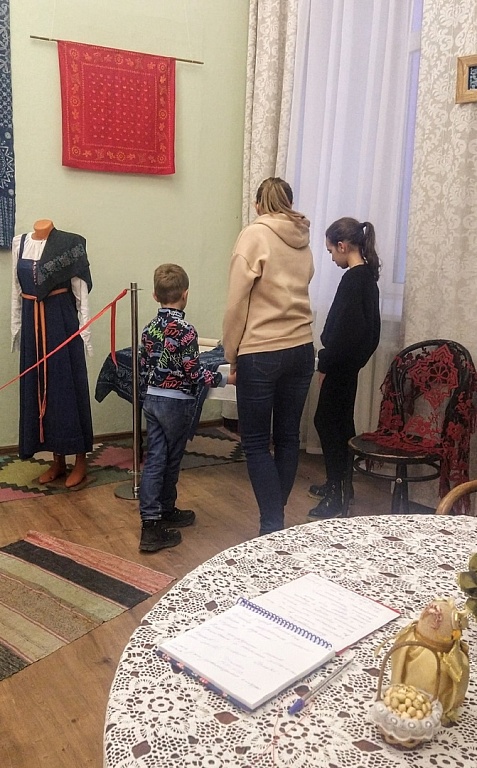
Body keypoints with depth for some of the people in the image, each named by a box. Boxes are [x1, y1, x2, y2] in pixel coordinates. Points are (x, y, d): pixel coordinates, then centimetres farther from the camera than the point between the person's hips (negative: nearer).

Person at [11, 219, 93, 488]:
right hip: (32, 322, 5)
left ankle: (80, 460, 10)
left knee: (68, 385, -1)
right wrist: (16, 326, 11)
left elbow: (81, 289, -6)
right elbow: (17, 289, 12)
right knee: (38, 388, 7)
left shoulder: (67, 243, -6)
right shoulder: (19, 243, 8)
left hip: (61, 318, -5)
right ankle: (58, 461, 19)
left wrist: (85, 329, -9)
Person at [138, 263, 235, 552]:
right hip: (177, 403, -6)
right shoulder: (186, 331, -17)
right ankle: (165, 510, 27)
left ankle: (151, 520, 5)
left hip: (152, 399, 6)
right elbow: (194, 374, -17)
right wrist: (225, 379, -7)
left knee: (154, 460, 5)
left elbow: (143, 368, 9)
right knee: (171, 461, 11)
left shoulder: (149, 329, 3)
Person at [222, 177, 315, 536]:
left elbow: (237, 303, -9)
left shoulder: (254, 234, -6)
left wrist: (232, 356, 0)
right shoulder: (303, 240, 11)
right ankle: (276, 518, 23)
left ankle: (273, 528, 1)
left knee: (256, 443, 2)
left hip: (261, 354, -6)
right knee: (288, 437, 12)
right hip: (301, 350, 6)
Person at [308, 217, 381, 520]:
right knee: (337, 422, 18)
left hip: (341, 365, -10)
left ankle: (336, 497, 5)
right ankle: (336, 484, 30)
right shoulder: (368, 275, 11)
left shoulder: (353, 279, -18)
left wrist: (325, 365, -14)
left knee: (330, 423, -2)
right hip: (350, 363, 10)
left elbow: (343, 329, -23)